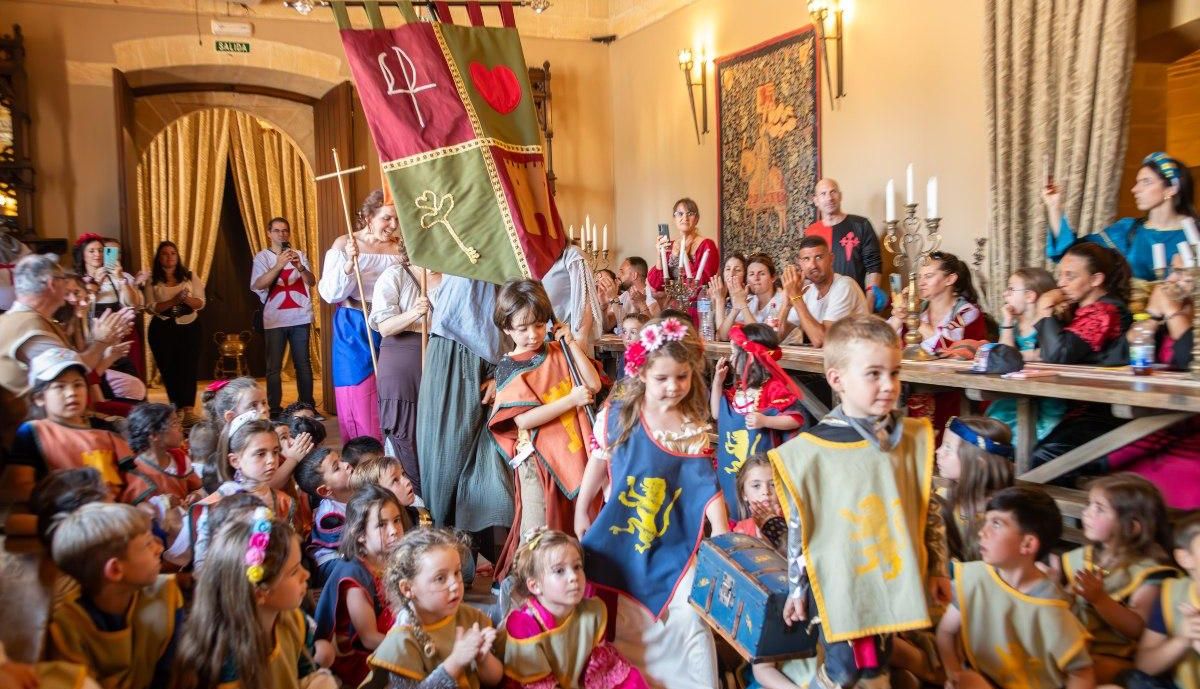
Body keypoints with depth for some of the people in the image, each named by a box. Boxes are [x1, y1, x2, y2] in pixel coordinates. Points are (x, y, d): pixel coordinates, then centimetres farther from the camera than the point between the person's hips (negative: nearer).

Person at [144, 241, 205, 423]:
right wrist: (174, 300, -21)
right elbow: (151, 307, -8)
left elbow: (200, 303, 0)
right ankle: (178, 410, 13)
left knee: (188, 368, -10)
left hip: (189, 328, 0)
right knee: (168, 369, 3)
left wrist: (186, 299, -22)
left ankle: (188, 410, -18)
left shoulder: (190, 276, 5)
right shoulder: (152, 280, 2)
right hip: (162, 329, 0)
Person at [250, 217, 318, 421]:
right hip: (275, 319, -2)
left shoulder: (299, 255, 10)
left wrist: (299, 266, -19)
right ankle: (274, 410, 1)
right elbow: (258, 285, -11)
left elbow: (312, 282, 1)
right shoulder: (262, 257, 3)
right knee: (274, 366, -2)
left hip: (300, 317, 2)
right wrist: (279, 265, -24)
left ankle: (308, 407, 10)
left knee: (303, 363, 4)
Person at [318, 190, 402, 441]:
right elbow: (331, 294, -13)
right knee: (358, 401, 3)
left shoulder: (399, 247, 2)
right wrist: (350, 263, -25)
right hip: (354, 332, -3)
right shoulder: (344, 245, -6)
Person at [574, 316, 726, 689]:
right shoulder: (617, 414, -11)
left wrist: (722, 533, -17)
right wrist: (581, 510, 9)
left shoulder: (695, 429, -9)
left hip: (673, 543, 0)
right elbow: (599, 463, 2)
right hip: (620, 536, 0)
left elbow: (705, 484, -8)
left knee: (688, 617, -1)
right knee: (624, 622, 11)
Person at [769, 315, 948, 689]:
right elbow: (799, 526, -6)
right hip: (836, 584, -3)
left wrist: (936, 569, 11)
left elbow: (929, 512, 7)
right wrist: (796, 588, 0)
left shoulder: (914, 439, -3)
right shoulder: (810, 450, -14)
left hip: (894, 578, 4)